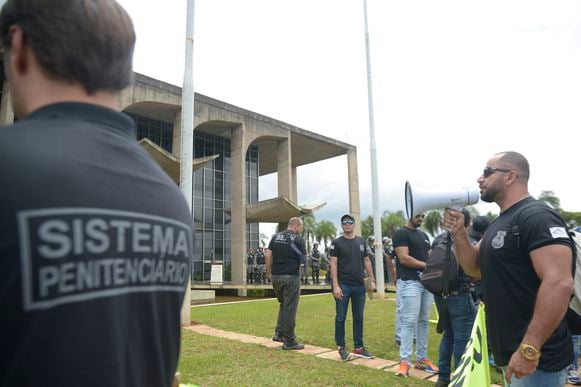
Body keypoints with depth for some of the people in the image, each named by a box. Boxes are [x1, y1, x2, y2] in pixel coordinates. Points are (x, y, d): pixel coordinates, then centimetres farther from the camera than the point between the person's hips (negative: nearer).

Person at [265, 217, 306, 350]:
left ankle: (279, 333, 21)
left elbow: (268, 255, 4)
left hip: (276, 276, 6)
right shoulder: (298, 239, -5)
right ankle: (289, 341, 8)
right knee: (290, 309, 2)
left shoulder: (275, 237, 9)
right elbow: (304, 259, -3)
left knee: (283, 305, 23)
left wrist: (269, 272, 10)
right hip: (291, 277, -6)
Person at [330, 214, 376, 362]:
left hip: (359, 286, 5)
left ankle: (359, 347, 21)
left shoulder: (361, 241, 10)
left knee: (358, 317, 11)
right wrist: (335, 286, -14)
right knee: (341, 318, 3)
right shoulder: (337, 242, -3)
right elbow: (333, 264, -7)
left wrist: (372, 280, 8)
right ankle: (341, 348, 13)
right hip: (343, 286, -4)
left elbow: (366, 261, 15)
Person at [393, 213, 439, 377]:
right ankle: (404, 360, -1)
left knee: (423, 321, 11)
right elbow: (404, 258, -15)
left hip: (426, 282, 8)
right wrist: (426, 265, -8)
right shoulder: (401, 234, -6)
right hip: (410, 283, -8)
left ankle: (421, 358, 19)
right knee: (409, 322, -7)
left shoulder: (424, 235, 19)